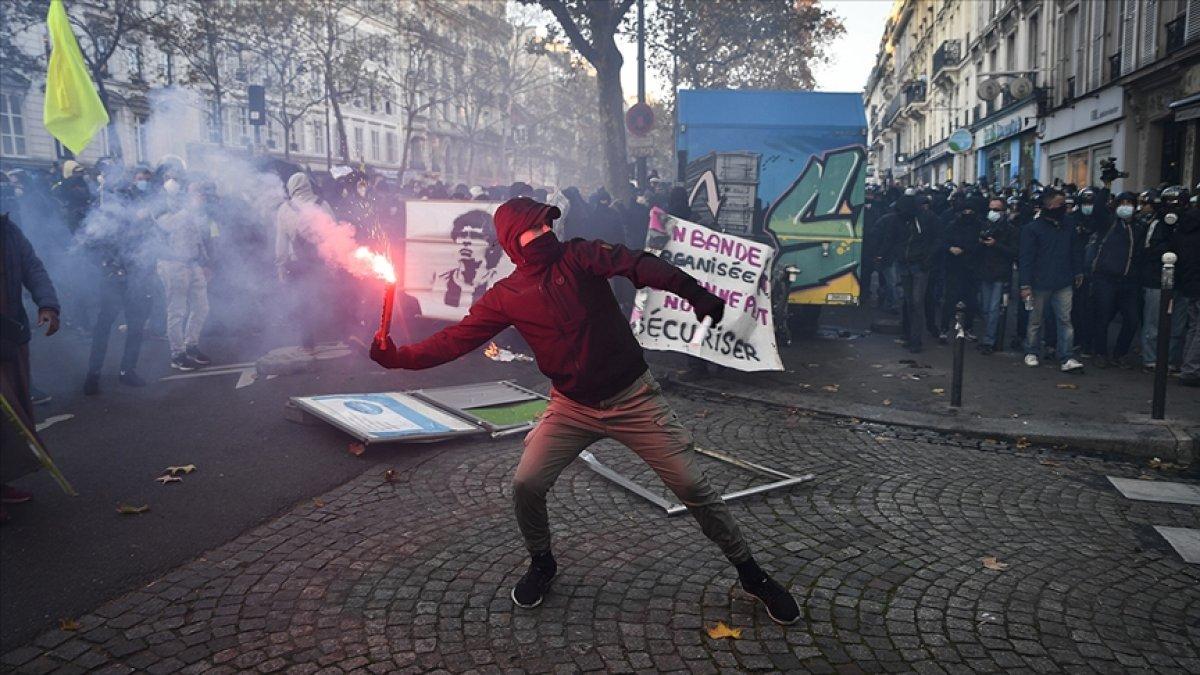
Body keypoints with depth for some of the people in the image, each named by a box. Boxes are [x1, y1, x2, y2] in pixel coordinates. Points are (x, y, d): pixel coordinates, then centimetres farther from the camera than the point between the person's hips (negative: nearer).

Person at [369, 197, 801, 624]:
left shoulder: (580, 257, -10)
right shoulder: (506, 296, -2)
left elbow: (639, 267, -25)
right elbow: (457, 339, -1)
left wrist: (697, 295, -42)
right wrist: (398, 357, -13)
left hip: (633, 398, -2)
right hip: (572, 408, 2)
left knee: (691, 485, -1)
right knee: (526, 484, -8)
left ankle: (749, 573, 18)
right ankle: (541, 563, 22)